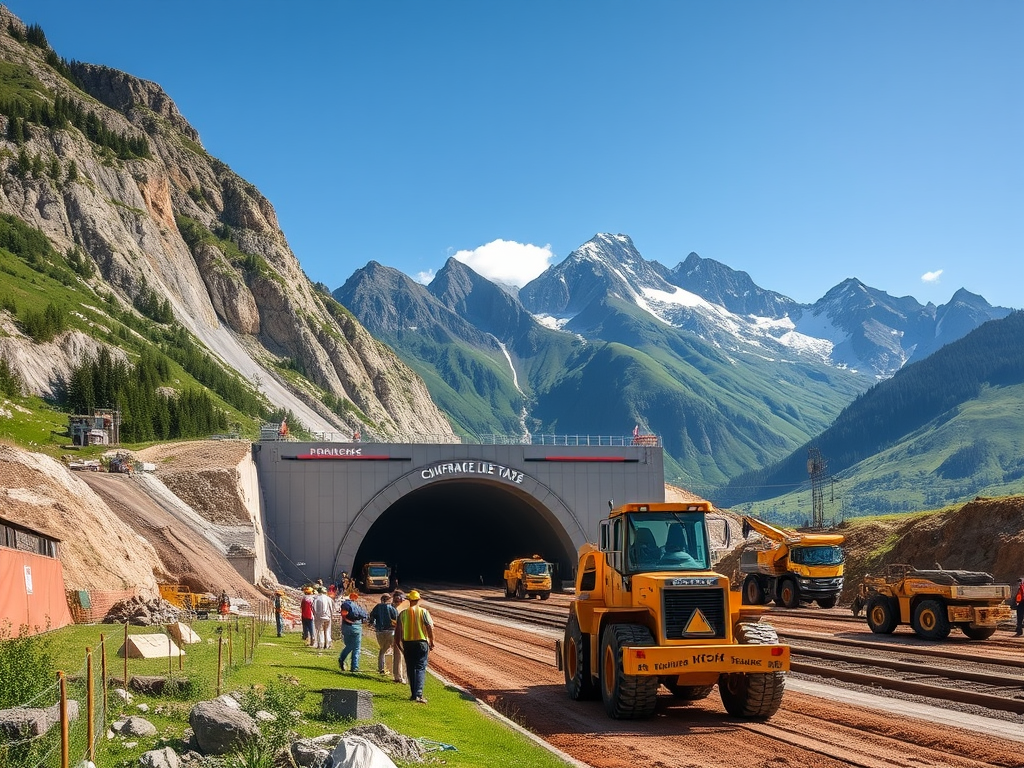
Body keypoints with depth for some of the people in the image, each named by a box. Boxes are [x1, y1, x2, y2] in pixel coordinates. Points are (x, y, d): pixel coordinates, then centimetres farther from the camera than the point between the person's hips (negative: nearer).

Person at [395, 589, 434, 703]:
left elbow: (398, 630, 4)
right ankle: (418, 694, -17)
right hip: (421, 643, -3)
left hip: (407, 643, 3)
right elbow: (430, 628, -9)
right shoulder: (423, 612, -5)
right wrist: (431, 642, 2)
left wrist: (399, 644, 15)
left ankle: (414, 694, 15)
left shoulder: (403, 613, 2)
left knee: (411, 669, 13)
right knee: (421, 668, -3)